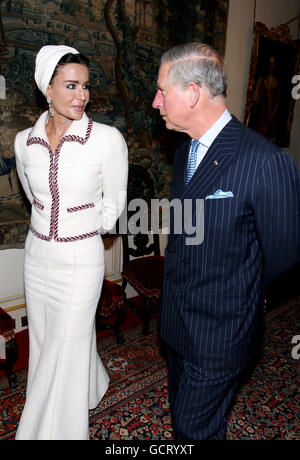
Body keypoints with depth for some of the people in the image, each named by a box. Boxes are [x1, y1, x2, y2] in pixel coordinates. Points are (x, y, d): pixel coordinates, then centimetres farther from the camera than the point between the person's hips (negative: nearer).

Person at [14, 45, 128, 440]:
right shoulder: (24, 141, -2)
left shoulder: (108, 139, -14)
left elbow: (115, 201, -1)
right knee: (43, 342, 21)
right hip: (38, 254, 5)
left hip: (81, 258, -5)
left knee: (65, 351, 6)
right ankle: (93, 386, 51)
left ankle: (55, 430, 32)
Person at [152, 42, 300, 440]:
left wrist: (237, 298, 0)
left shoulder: (266, 163, -24)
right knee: (181, 413, 27)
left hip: (220, 333, -7)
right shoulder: (184, 153, 4)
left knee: (196, 428, 12)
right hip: (176, 323, 8)